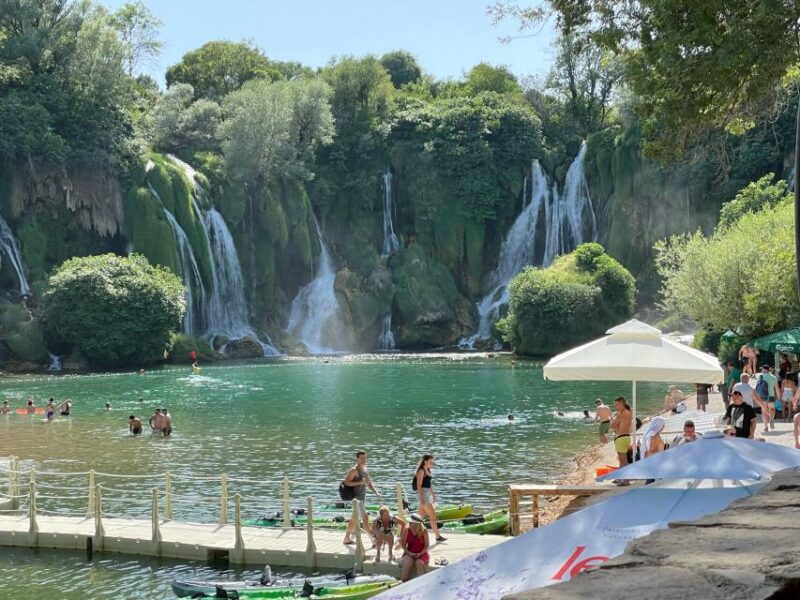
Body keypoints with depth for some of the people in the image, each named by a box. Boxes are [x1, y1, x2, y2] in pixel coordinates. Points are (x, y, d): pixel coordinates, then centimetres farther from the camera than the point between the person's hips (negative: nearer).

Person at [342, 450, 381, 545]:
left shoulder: (365, 470, 12)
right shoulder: (354, 470, -13)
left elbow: (369, 484, 17)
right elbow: (346, 482, -21)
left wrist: (376, 493, 1)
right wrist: (359, 482, -28)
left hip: (363, 497, 9)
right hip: (357, 497, -9)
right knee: (365, 519, -11)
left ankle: (347, 538, 28)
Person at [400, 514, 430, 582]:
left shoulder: (424, 531, -9)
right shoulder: (407, 530, -5)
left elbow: (427, 546, -4)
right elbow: (403, 545, 0)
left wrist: (420, 553, -18)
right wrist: (409, 553, -15)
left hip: (421, 553, -1)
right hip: (409, 553, 1)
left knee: (419, 563, -34)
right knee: (407, 562, -31)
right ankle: (403, 581, -27)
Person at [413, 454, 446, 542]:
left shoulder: (428, 470, 13)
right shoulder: (421, 471, -15)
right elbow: (419, 485, -19)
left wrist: (433, 494, 22)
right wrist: (422, 499, -23)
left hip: (427, 494, 10)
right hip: (423, 494, -10)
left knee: (421, 516, 13)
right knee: (433, 516, -8)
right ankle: (438, 536, -4)